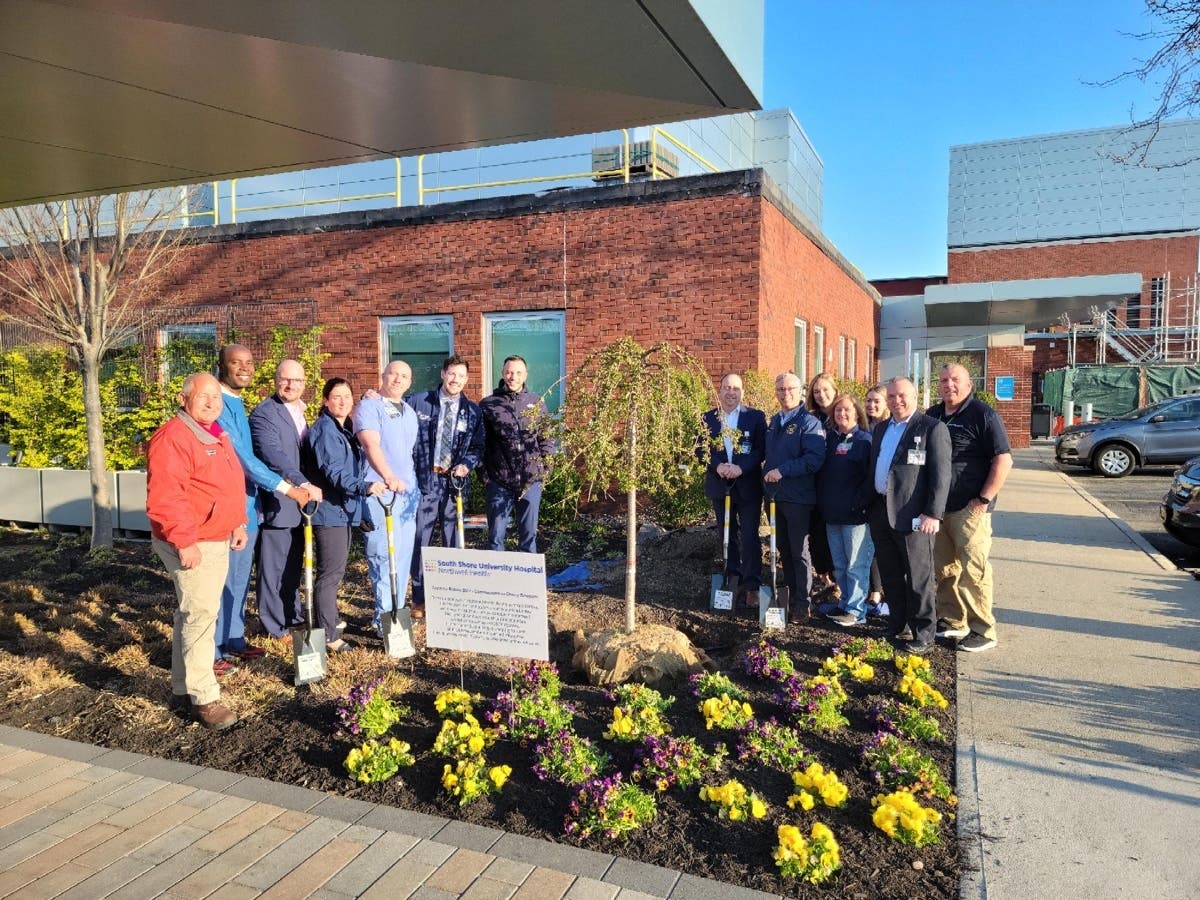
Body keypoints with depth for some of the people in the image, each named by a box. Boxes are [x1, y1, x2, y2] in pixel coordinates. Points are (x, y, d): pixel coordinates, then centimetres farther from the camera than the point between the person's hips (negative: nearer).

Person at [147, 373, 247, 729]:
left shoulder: (216, 435, 14)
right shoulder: (173, 437, -18)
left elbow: (231, 484, 24)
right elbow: (163, 498, -25)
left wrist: (237, 524, 17)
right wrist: (185, 541, -26)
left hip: (217, 541, 10)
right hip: (190, 544, -10)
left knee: (193, 614, 17)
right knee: (200, 616, -7)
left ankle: (182, 687, 28)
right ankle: (204, 698, 2)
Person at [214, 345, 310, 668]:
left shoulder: (238, 404, 14)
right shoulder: (218, 404, -17)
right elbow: (240, 457, -22)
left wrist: (256, 500, 18)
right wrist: (286, 488, -19)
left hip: (246, 506, 9)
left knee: (239, 580, 16)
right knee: (221, 580, -1)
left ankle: (233, 641, 27)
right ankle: (211, 650, 9)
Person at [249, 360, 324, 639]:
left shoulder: (299, 411, 15)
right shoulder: (264, 413, -13)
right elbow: (274, 456, -26)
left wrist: (305, 488, 11)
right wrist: (303, 485, -33)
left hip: (298, 502, 8)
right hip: (277, 503, -8)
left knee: (294, 564, 17)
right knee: (274, 567, 1)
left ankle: (293, 615, 29)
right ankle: (275, 624, 12)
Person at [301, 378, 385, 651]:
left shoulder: (345, 430, 15)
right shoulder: (324, 431, -14)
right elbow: (334, 472, -25)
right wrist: (365, 487, -35)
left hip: (344, 511, 10)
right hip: (329, 512, -10)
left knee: (335, 572, 18)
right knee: (330, 573, -7)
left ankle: (329, 622, 30)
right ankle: (329, 637, -2)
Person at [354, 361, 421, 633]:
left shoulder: (409, 411, 19)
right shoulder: (369, 406, -4)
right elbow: (371, 444, -20)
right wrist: (389, 477, -32)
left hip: (408, 489, 7)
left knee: (403, 554, 9)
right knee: (384, 553, -10)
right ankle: (384, 617, -5)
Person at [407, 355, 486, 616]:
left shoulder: (472, 412, 8)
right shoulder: (418, 402, 2)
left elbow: (478, 446, 10)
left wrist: (467, 464, -8)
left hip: (454, 483, 2)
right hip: (424, 480, -2)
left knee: (453, 541, 8)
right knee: (420, 540, 1)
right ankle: (419, 599, 13)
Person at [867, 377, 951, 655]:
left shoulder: (932, 428, -6)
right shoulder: (881, 428, 17)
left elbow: (941, 474, -11)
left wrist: (933, 514, -17)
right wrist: (871, 508, 15)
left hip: (913, 516, -7)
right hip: (881, 514, 7)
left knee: (918, 579, 1)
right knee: (890, 578, 14)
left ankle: (922, 636, 12)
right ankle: (899, 628, 27)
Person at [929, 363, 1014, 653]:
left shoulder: (983, 415, -7)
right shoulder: (932, 416, 13)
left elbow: (1003, 460, -12)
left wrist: (984, 499, -15)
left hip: (970, 509, -7)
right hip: (937, 507, 7)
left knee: (973, 570, -4)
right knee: (944, 569, 13)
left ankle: (983, 631, 5)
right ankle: (952, 621, 25)